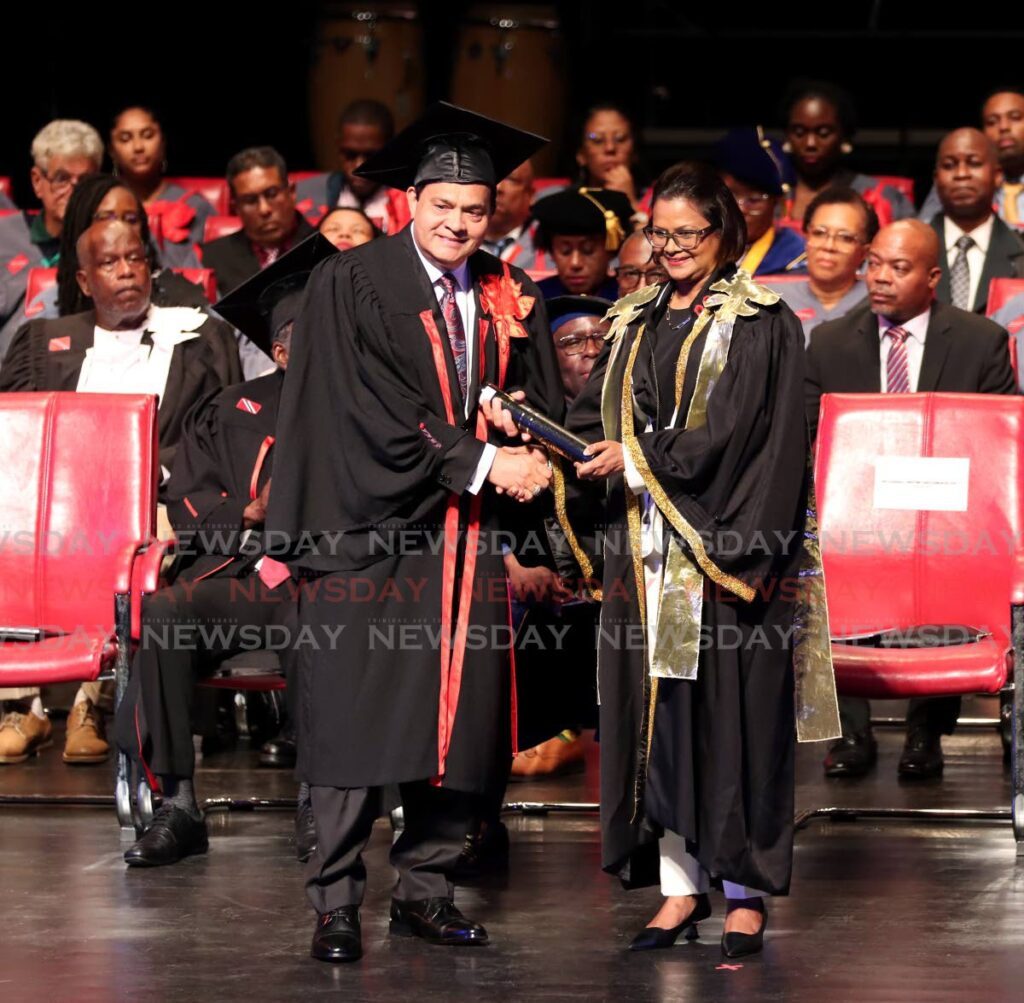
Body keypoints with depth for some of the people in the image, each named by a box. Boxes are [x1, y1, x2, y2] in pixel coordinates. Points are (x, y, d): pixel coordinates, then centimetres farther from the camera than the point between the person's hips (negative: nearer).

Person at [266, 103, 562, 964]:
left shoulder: (506, 296, 10)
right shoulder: (351, 286, -5)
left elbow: (542, 405, 11)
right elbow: (377, 415, -12)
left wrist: (528, 446, -12)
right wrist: (482, 463, -16)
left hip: (468, 537, 5)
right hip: (373, 531, -5)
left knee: (458, 722, 4)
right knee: (358, 723, -5)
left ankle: (425, 888, 16)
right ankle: (336, 904, 1)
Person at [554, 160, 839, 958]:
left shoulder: (760, 324, -3)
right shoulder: (637, 323, 15)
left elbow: (737, 432, -13)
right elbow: (596, 413, 10)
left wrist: (640, 459, -15)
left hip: (726, 553, -5)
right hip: (649, 548, 5)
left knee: (732, 712, -3)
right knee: (659, 710, 5)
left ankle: (746, 889, 4)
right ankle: (682, 883, 11)